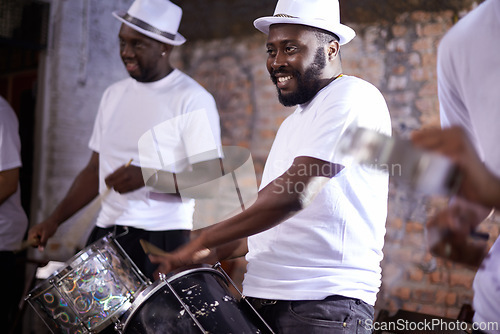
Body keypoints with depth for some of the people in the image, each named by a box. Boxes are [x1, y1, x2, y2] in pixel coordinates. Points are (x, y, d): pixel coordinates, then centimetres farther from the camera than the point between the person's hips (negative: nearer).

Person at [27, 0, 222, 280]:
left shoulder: (192, 100, -7)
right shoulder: (114, 94, 14)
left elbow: (210, 181, -11)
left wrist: (147, 177, -24)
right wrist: (55, 219, 8)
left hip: (160, 239, -5)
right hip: (105, 235, 6)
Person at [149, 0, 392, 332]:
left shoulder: (353, 98, -9)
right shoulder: (294, 122, 21)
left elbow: (293, 195, -20)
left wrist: (204, 240, -15)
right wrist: (214, 253, 9)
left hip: (325, 304, -8)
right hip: (263, 298, 8)